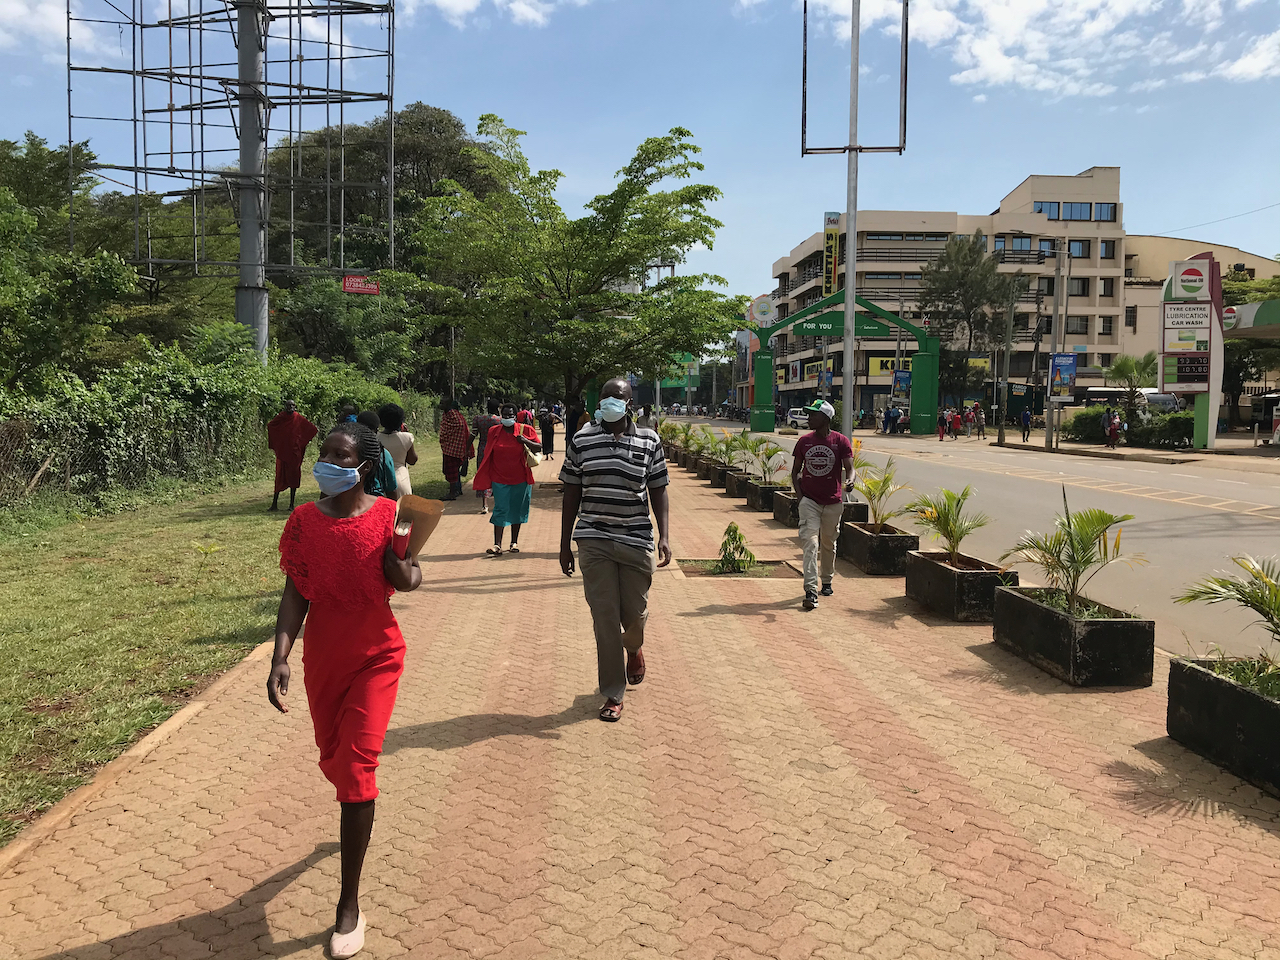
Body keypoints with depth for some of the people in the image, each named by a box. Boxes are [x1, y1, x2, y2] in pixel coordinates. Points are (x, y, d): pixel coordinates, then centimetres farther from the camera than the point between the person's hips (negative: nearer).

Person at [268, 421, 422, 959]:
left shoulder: (387, 515, -11)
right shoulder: (304, 522, -5)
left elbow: (409, 581, -3)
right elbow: (295, 595, -5)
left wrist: (398, 562, -26)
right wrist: (280, 658, -15)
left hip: (376, 656, -3)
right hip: (322, 658, 3)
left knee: (356, 766, -8)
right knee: (333, 758, 19)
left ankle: (350, 905, 4)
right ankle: (355, 822, 55)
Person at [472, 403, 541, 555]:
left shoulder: (525, 430, -1)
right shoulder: (493, 431, 3)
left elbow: (539, 447, 0)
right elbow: (488, 454, 12)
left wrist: (524, 440, -17)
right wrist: (486, 479, 11)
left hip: (520, 479, 0)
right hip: (499, 479, 0)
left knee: (517, 510, 9)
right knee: (500, 510, -5)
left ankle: (515, 542, 22)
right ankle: (497, 545, -8)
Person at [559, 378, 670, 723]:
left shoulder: (649, 442, 3)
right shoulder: (581, 441, 2)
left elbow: (658, 491, 7)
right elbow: (571, 494, 6)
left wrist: (664, 536, -5)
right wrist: (565, 545, 6)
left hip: (637, 540, 1)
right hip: (593, 542, 0)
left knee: (635, 613, 8)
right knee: (604, 618, 0)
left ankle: (634, 647, 47)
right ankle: (613, 694, 12)